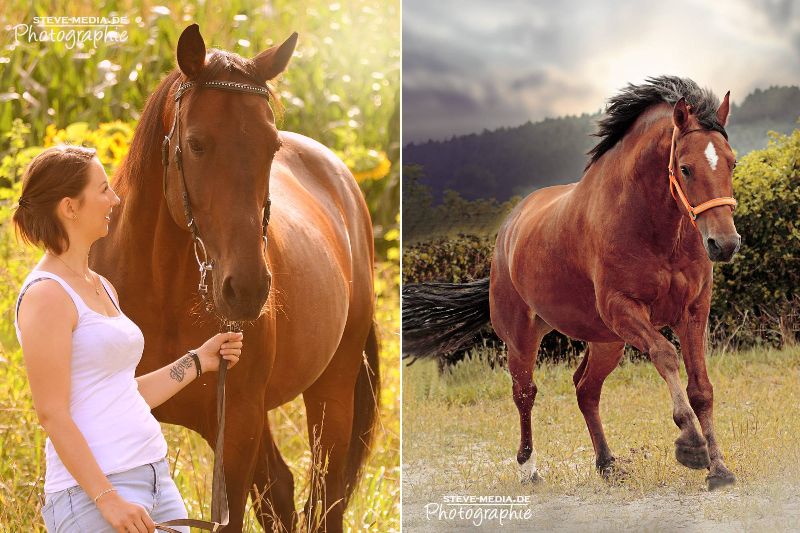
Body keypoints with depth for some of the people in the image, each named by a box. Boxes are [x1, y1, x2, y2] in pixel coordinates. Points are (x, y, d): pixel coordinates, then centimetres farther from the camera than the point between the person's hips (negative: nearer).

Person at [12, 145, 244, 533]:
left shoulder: (102, 288, 15)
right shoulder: (47, 294, -11)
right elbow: (52, 414, -16)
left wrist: (198, 361, 16)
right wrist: (107, 498, -20)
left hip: (155, 474, 8)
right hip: (92, 487, -8)